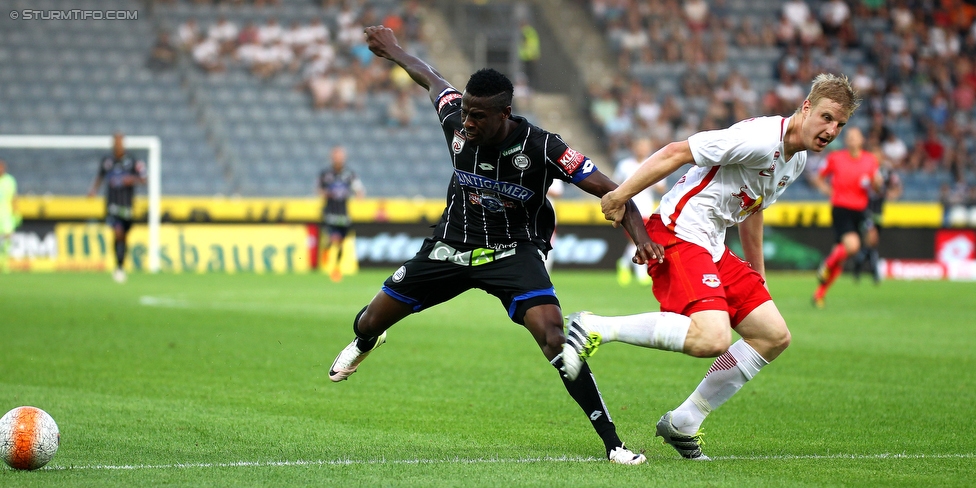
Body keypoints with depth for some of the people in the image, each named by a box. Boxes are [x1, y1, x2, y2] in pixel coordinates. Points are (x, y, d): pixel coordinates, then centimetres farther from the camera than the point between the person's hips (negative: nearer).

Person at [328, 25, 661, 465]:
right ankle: (365, 341, 56)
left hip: (513, 252, -4)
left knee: (553, 336, -28)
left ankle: (611, 441, -21)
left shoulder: (541, 148, -27)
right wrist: (393, 50, 22)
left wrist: (640, 235, -40)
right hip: (451, 246, 4)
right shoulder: (455, 120, -16)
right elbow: (432, 79, 7)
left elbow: (611, 190, -24)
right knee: (370, 322, 12)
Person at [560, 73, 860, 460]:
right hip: (678, 235, -10)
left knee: (774, 336, 8)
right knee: (712, 338, -30)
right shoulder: (761, 138, -18)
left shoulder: (797, 160, 13)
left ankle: (683, 423, 14)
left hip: (713, 248, 10)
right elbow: (677, 152, -19)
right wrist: (621, 196, -20)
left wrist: (758, 274, 34)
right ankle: (595, 329, -21)